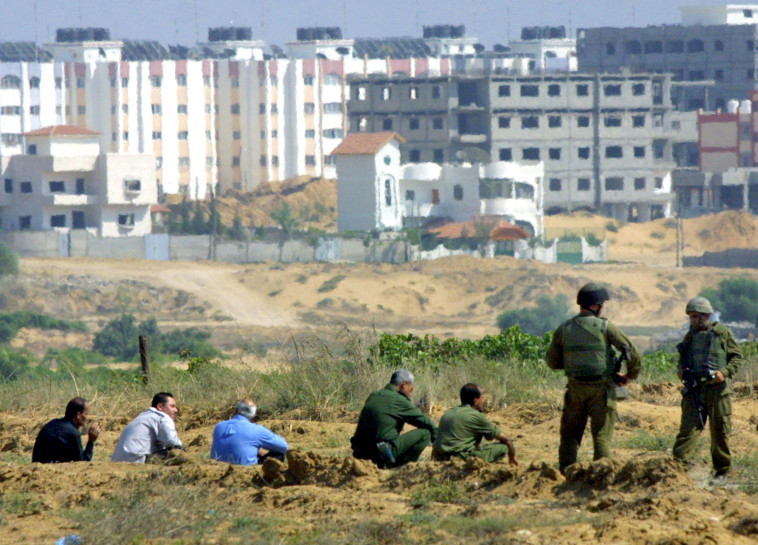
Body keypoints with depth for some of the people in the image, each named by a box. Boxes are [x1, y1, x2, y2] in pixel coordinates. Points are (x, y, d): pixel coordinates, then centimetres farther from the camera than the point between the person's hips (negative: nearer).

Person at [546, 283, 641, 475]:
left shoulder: (564, 329, 4)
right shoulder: (604, 327, -8)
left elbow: (552, 362, 10)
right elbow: (632, 352, -7)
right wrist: (630, 376, 8)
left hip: (575, 387, 3)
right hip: (601, 388, -3)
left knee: (570, 432, 13)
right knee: (602, 434, 1)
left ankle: (565, 471, 9)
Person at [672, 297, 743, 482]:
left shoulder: (723, 333, 2)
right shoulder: (690, 336, 14)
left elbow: (737, 357, 2)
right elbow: (683, 358, 25)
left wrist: (725, 372, -14)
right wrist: (681, 369, 3)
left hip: (718, 388, -3)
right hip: (694, 389, 3)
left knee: (720, 432, 3)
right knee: (689, 428, -8)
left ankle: (721, 470, 13)